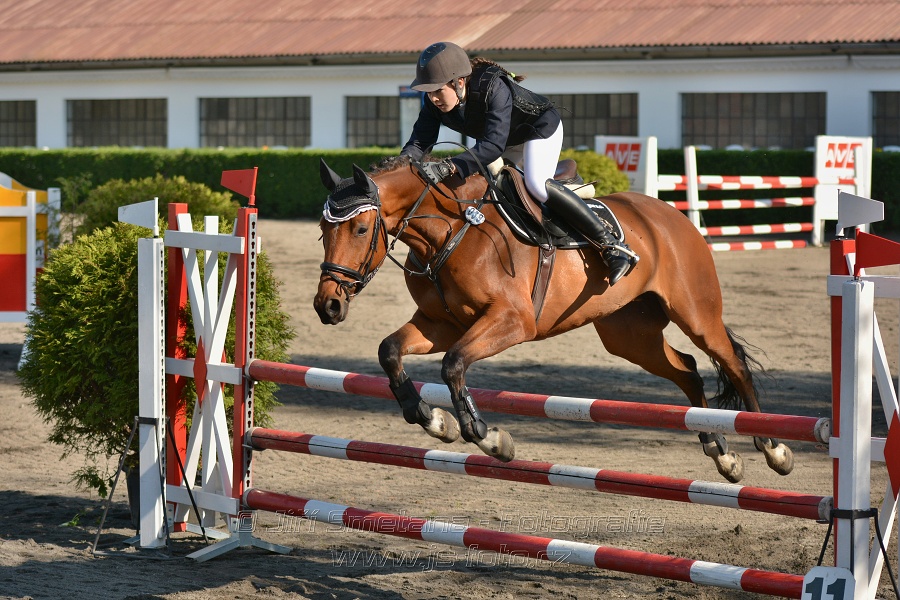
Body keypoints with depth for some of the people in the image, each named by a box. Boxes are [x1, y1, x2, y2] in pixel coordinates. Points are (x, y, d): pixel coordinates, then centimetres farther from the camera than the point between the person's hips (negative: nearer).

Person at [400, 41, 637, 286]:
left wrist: (448, 167, -60)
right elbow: (419, 141, -22)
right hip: (506, 141, 8)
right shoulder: (434, 102, -21)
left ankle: (611, 245, -29)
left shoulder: (494, 89, -41)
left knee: (536, 183, -31)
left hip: (541, 127, -8)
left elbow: (493, 145, -49)